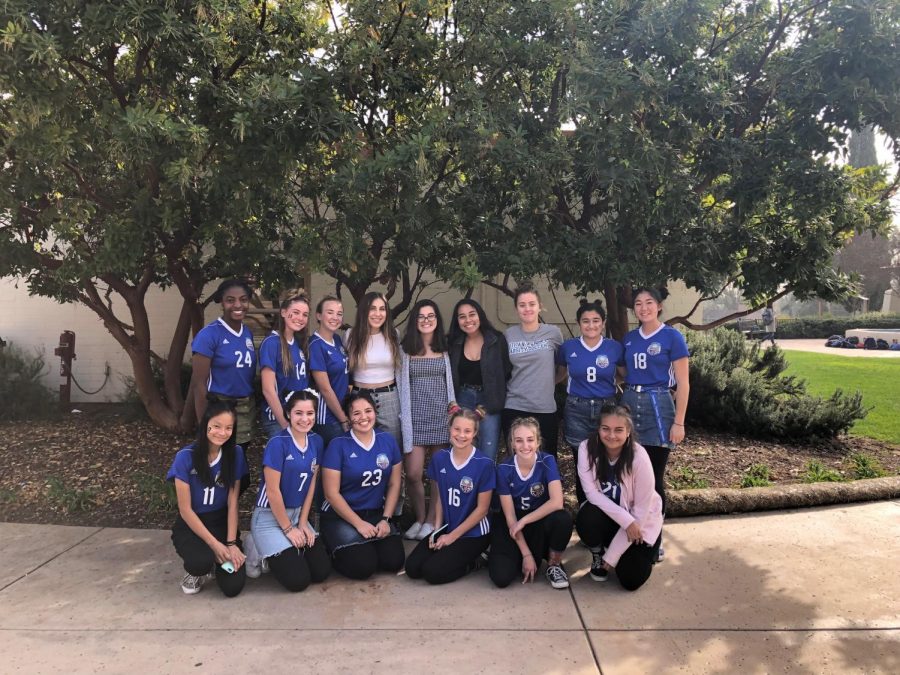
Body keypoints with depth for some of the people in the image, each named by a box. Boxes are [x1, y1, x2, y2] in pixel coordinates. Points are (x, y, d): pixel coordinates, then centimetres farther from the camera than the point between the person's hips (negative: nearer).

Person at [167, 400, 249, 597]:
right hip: (191, 525, -2)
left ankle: (216, 563, 18)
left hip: (222, 522, 2)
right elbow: (185, 510, -14)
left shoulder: (235, 453, -9)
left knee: (233, 587, -15)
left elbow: (232, 503, -5)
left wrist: (232, 543, -13)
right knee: (202, 562, -34)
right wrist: (215, 544, -17)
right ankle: (196, 569, 3)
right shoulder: (186, 457, -17)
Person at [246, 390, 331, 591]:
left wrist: (303, 523, 0)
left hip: (297, 514, 6)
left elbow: (311, 485, 5)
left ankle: (284, 551, 18)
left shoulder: (316, 441, 0)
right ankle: (261, 552, 11)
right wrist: (288, 529, -12)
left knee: (322, 571, -5)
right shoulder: (278, 444, -20)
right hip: (270, 517, -6)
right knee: (298, 580, -12)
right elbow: (272, 491, -18)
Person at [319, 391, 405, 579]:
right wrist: (359, 524, -14)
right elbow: (332, 493, -12)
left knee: (394, 561, -13)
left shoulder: (388, 440, 0)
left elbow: (394, 484, 5)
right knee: (363, 566, -19)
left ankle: (367, 545, 17)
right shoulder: (338, 445, -12)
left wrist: (386, 519, -5)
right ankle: (333, 552, 12)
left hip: (377, 513, 4)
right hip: (341, 515, -4)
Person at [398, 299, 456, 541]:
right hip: (415, 417, -1)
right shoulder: (404, 350, 5)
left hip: (441, 414, 1)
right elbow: (400, 385, 5)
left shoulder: (445, 349, 8)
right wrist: (403, 415, 0)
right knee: (413, 474, -6)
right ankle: (419, 518, 18)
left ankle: (432, 521, 21)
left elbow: (451, 383, 10)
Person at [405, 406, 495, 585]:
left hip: (473, 533, -5)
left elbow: (482, 508, -12)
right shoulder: (439, 458, -3)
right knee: (412, 568, -8)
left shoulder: (484, 464, -17)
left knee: (432, 572, -18)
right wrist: (437, 528, -7)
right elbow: (439, 498, 6)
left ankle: (474, 560, 6)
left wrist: (452, 536, -11)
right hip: (446, 528, 5)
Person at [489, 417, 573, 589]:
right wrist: (526, 554, -14)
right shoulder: (504, 468, -15)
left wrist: (524, 521, -23)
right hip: (513, 526, 0)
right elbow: (510, 516, -12)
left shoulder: (547, 461, -16)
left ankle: (554, 564, -4)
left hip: (541, 520, 0)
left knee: (563, 518, -34)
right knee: (501, 577, -21)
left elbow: (557, 502, -27)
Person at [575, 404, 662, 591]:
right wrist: (625, 520, -33)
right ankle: (597, 555, 3)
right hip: (606, 513, 1)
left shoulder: (639, 457, -27)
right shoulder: (587, 448, -21)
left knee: (631, 580, -12)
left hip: (640, 521, -1)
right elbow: (591, 493, -21)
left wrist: (611, 557, -19)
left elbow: (641, 510, -21)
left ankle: (644, 552, 23)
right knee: (586, 519, -32)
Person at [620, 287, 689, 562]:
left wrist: (679, 423, -10)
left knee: (654, 477, 3)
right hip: (629, 404, 4)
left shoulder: (672, 337, -4)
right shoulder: (628, 338, 9)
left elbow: (683, 384, -5)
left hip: (658, 406, -4)